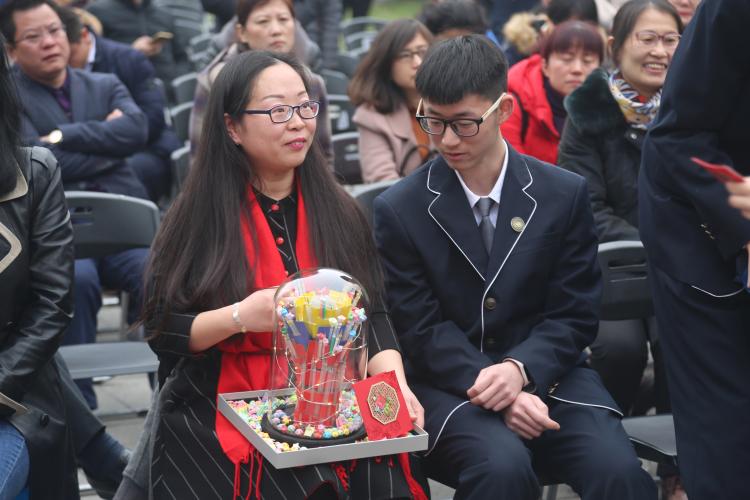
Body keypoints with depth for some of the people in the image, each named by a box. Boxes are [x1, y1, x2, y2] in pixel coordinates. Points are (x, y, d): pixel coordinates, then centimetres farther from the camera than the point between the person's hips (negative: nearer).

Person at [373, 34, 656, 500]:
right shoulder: (398, 210, -1)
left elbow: (573, 315, 2)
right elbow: (421, 329, -4)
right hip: (451, 384, -1)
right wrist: (497, 393, -19)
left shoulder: (565, 194, 2)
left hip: (545, 371, 2)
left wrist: (520, 370, -19)